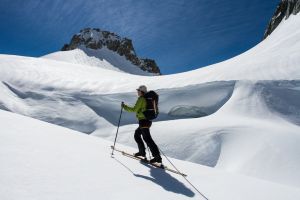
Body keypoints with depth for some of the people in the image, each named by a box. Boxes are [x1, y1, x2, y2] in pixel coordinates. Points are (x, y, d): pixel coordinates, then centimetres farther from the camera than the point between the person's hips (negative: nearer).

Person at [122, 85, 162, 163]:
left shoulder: (141, 99, -11)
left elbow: (134, 109, -13)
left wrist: (125, 107, -3)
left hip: (143, 121, -10)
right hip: (148, 120, 10)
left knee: (147, 138, -9)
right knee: (137, 134, 22)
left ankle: (157, 156, -10)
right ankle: (142, 152, 27)